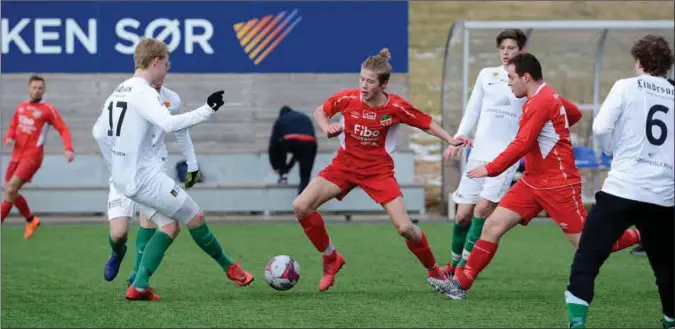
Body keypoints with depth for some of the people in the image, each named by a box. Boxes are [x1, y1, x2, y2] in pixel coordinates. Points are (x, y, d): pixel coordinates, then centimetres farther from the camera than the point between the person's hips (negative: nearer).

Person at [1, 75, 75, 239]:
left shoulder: (48, 109, -3)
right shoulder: (21, 107, 14)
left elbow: (63, 129, -5)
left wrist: (69, 149, -20)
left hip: (32, 156, -7)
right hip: (16, 156, 7)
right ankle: (31, 220, 29)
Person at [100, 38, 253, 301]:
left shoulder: (119, 91, 12)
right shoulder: (143, 93, -18)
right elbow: (170, 124, -33)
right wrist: (207, 110, -26)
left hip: (124, 178, 10)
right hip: (147, 178, -10)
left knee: (169, 226, 11)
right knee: (195, 217, 5)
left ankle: (139, 286, 1)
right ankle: (229, 267, 21)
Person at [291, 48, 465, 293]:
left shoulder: (396, 107, -16)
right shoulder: (348, 98, -15)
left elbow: (426, 123, 0)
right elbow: (320, 111, 4)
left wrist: (451, 140, -10)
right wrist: (326, 128, -16)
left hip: (378, 170, -2)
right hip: (345, 165, 2)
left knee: (405, 228, -12)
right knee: (301, 206, -15)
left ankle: (435, 272, 16)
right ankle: (331, 259, 6)